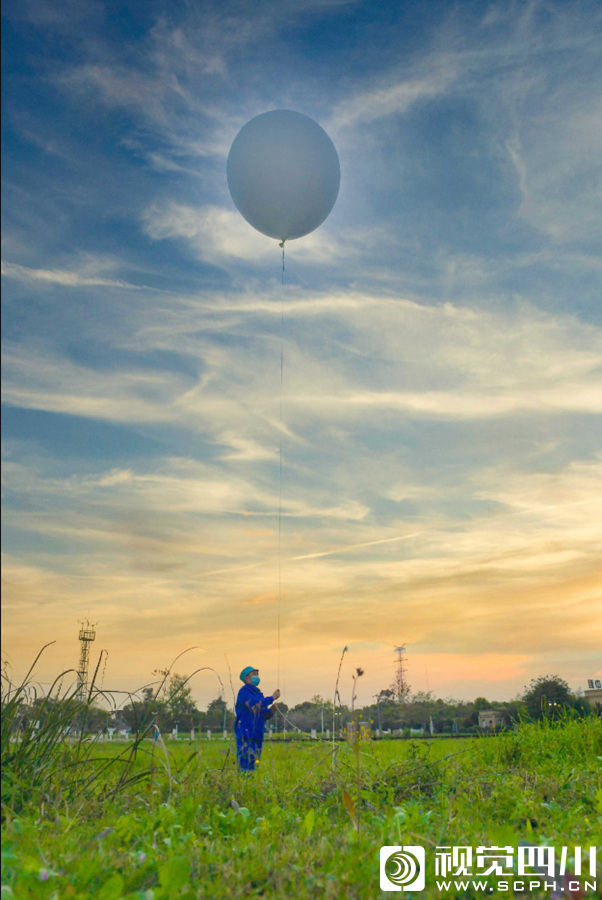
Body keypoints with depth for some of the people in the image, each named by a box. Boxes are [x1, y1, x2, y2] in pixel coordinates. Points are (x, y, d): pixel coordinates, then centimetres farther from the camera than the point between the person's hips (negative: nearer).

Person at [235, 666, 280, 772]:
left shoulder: (258, 693, 21)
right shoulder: (244, 691, -5)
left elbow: (265, 715, 21)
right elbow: (254, 704, -23)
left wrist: (271, 710, -2)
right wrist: (272, 698, -18)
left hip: (257, 735, 8)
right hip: (246, 734, -8)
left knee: (254, 763, 8)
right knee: (246, 764, -12)